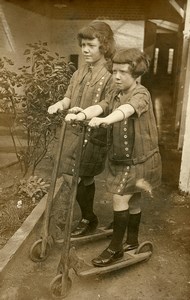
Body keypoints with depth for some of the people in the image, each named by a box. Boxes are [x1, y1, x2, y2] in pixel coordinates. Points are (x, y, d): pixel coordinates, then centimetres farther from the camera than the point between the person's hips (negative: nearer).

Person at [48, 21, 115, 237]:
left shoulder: (110, 75, -12)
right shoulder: (80, 72, 11)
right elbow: (69, 97, 10)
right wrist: (61, 104, -12)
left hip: (93, 136, -7)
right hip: (75, 131, 7)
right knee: (85, 179, 16)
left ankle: (88, 219, 19)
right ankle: (88, 218, 33)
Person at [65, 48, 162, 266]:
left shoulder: (141, 94, -16)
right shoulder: (115, 93, 6)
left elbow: (126, 110, -38)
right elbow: (99, 106, -14)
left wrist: (104, 120, -57)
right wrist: (80, 115, -35)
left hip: (139, 157, -7)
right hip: (120, 157, 7)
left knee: (120, 199, -8)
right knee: (132, 200, 18)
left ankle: (115, 248, 6)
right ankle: (132, 241, 33)